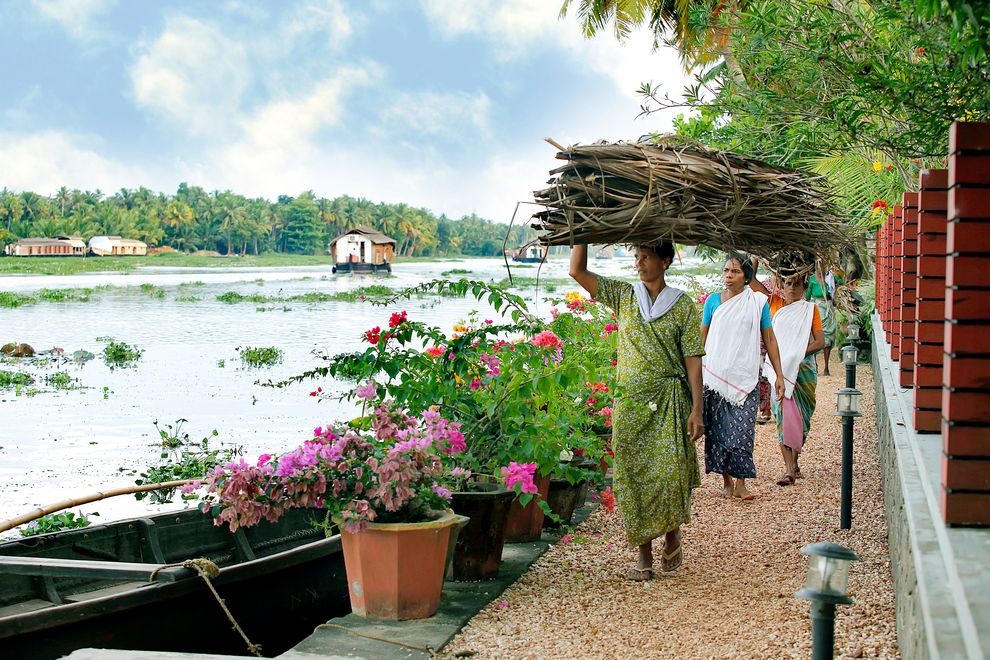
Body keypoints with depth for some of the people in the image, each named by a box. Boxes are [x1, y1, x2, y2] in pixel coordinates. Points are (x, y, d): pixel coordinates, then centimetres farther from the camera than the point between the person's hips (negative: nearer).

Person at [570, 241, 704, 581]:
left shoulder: (683, 305, 2)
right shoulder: (623, 296, 8)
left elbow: (693, 359, -1)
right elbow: (577, 271, 1)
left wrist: (697, 410, -8)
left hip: (669, 402, -2)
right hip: (630, 401, 2)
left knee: (669, 473, -12)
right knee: (632, 477, 1)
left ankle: (672, 534, 17)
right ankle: (644, 555, 12)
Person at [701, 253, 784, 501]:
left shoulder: (757, 302, 2)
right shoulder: (713, 301, 5)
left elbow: (769, 340, 7)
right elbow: (702, 338, 12)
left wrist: (779, 375, 5)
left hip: (745, 377, -1)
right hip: (715, 376, 1)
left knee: (742, 429, -8)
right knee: (718, 429, 3)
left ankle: (740, 483, -4)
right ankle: (726, 481, 14)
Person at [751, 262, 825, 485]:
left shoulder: (810, 309, 5)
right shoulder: (775, 303, 8)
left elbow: (820, 341, 0)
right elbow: (751, 281, 2)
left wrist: (798, 354, -12)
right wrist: (756, 257, -7)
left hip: (803, 368, 0)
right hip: (779, 368, 0)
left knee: (799, 415, 4)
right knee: (783, 413, -8)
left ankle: (792, 461, 19)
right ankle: (790, 467, -10)